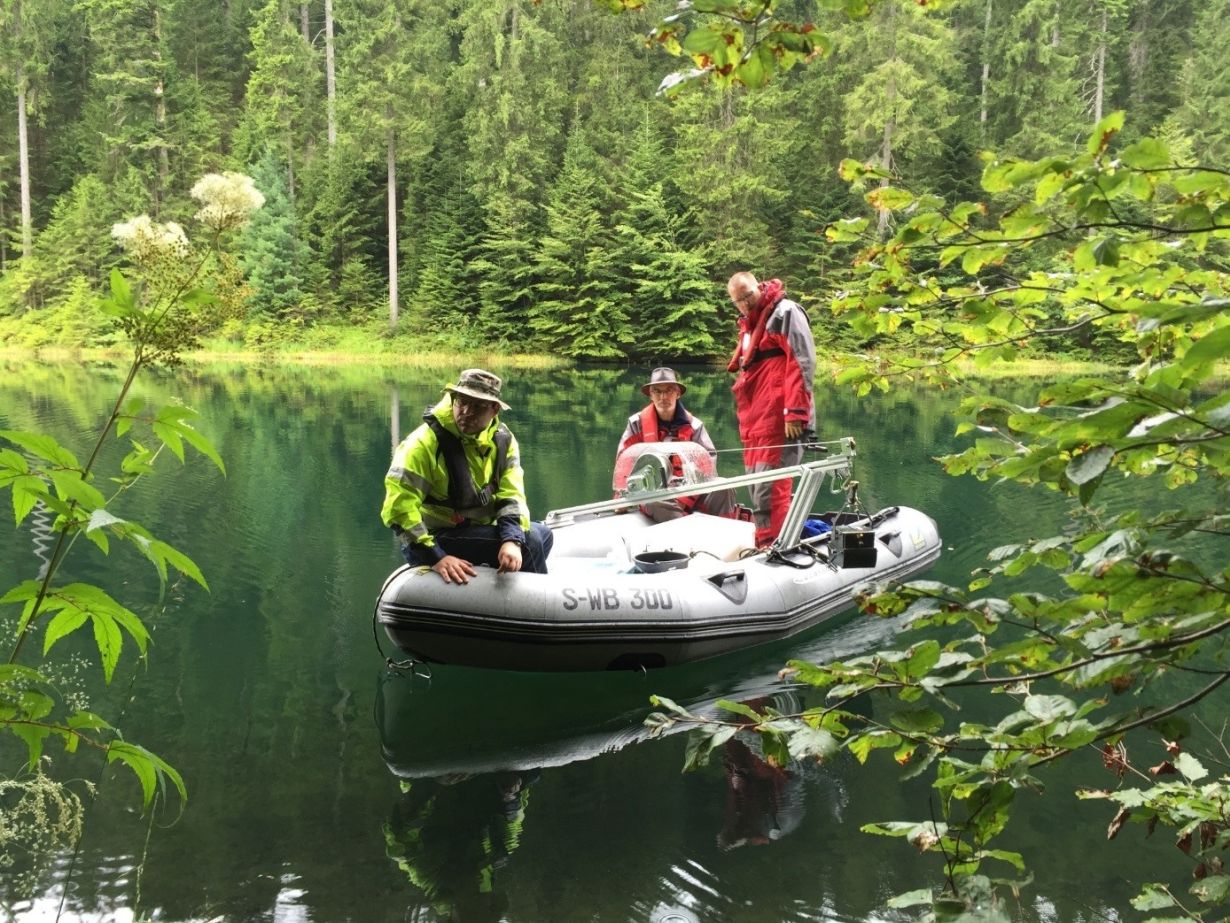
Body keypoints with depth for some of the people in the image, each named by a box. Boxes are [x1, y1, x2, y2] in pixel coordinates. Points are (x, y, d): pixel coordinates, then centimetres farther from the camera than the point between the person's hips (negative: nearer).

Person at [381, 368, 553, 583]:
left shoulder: (502, 441, -1)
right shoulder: (425, 443, -21)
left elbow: (511, 495, -8)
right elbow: (398, 508, -26)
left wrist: (512, 540, -29)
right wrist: (436, 557, -32)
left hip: (478, 531, 7)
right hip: (432, 540, -7)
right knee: (530, 540, -19)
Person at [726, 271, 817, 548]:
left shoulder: (784, 312, -4)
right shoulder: (749, 325, 23)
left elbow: (802, 362, -13)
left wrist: (795, 412, -19)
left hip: (777, 420, -9)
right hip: (753, 421, 9)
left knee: (769, 486, -14)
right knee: (756, 487, 12)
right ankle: (763, 546, 21)